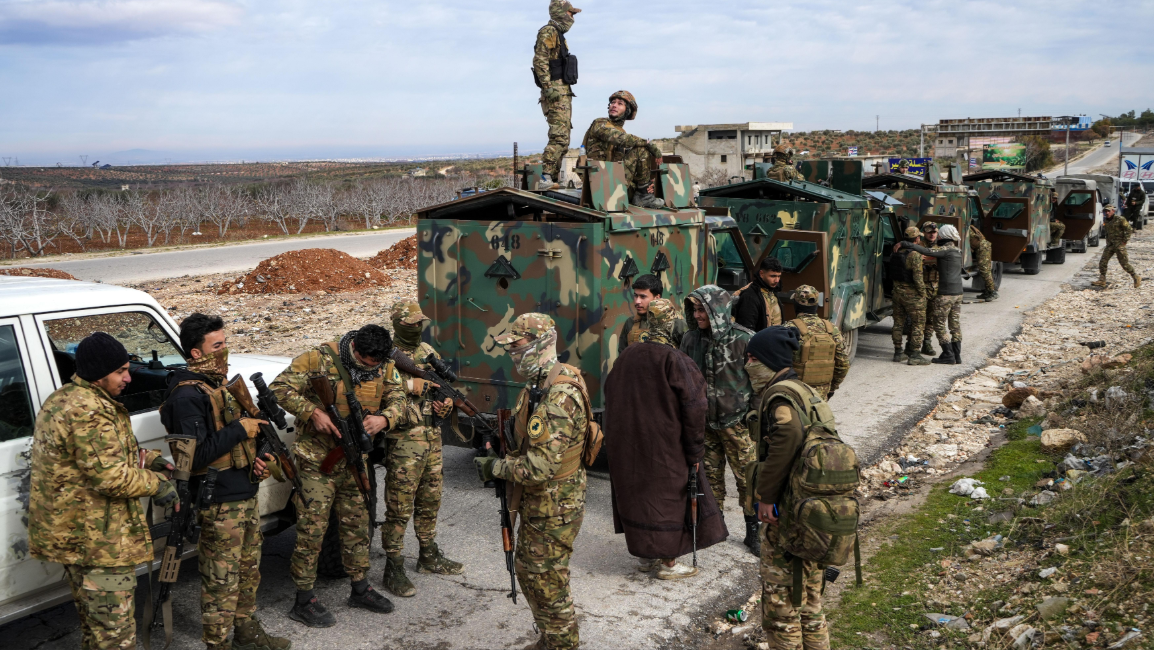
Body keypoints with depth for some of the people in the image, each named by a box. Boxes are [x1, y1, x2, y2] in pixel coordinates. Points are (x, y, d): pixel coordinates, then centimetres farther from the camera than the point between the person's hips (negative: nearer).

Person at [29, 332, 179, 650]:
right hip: (99, 540, -11)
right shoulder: (88, 412, -25)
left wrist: (147, 457, 6)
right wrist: (156, 484, -13)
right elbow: (111, 477, -28)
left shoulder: (61, 400, 11)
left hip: (70, 531, 11)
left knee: (92, 619, 24)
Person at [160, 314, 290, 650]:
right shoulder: (187, 395, -18)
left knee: (249, 569, 21)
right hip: (220, 503, -10)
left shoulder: (220, 383, 12)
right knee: (221, 580, 1)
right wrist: (240, 429, -21)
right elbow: (195, 455, -26)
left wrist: (260, 458, 4)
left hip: (246, 495, 10)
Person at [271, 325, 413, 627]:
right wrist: (313, 412, -24)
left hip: (355, 459, 6)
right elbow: (279, 389, -14)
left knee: (357, 523, 15)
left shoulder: (384, 367, 0)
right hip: (317, 461, -5)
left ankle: (360, 589, 31)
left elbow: (398, 400, 0)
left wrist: (384, 418, -22)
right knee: (312, 527, -3)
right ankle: (304, 601, 10)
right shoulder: (319, 359, -16)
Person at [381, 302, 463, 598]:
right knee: (399, 507, -2)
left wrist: (447, 399, 0)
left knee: (430, 501, 18)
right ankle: (394, 569, 8)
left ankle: (429, 556, 34)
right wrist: (412, 384, -25)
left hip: (433, 437, 7)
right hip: (404, 441, -7)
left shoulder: (428, 351, 13)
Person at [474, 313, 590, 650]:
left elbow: (539, 467, -32)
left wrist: (496, 468, -17)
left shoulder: (560, 397, -28)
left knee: (548, 583, 3)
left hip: (555, 507, -10)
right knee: (528, 569, 22)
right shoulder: (537, 385, 6)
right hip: (536, 501, 10)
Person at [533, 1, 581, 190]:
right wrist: (548, 87, -24)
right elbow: (539, 60, -16)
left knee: (562, 138, 9)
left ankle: (554, 179, 11)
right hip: (555, 90, -10)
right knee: (559, 137, -18)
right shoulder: (548, 32, -6)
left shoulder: (559, 35, 24)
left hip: (563, 92, 10)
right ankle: (544, 179, -22)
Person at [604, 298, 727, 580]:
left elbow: (611, 401, 10)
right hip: (665, 448, -6)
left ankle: (646, 555, 30)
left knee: (638, 494, 17)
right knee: (668, 498, 7)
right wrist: (694, 451, -7)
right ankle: (668, 563, 16)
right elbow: (693, 408, -17)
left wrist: (617, 439, 20)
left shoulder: (626, 357, 1)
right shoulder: (675, 361, -17)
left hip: (629, 449, 6)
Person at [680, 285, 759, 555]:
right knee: (710, 476, 14)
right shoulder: (690, 339, 1)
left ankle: (753, 531, 16)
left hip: (736, 421, -4)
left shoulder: (743, 339, -13)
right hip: (703, 421, 4)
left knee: (747, 477, 2)